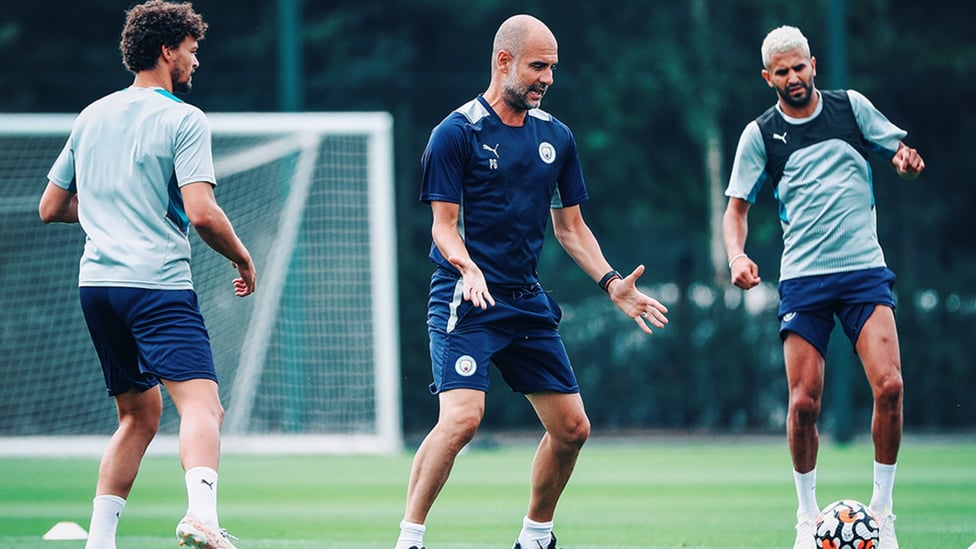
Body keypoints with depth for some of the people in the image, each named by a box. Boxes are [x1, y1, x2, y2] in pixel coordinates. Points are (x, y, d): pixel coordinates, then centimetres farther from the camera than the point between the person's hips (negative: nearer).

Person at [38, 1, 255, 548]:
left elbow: (51, 207, 23)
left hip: (95, 280, 7)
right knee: (201, 404, -17)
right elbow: (202, 214, -14)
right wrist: (243, 257, 3)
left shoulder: (92, 115, 17)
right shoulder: (184, 120, -3)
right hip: (158, 282, -7)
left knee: (140, 416, 18)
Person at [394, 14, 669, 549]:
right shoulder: (456, 133, -7)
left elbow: (569, 225, 18)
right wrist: (468, 268, -28)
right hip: (464, 301, -6)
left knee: (571, 427, 6)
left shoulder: (556, 136, 11)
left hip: (528, 301, 7)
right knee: (462, 417, -24)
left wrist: (611, 282, 6)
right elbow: (444, 224, -8)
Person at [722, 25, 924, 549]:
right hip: (802, 277, 0)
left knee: (889, 386, -16)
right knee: (804, 403, -7)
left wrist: (906, 159, -12)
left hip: (864, 269, 0)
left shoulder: (851, 106, 7)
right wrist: (737, 255, -13)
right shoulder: (760, 133, 5)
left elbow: (901, 153, 13)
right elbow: (737, 207, 7)